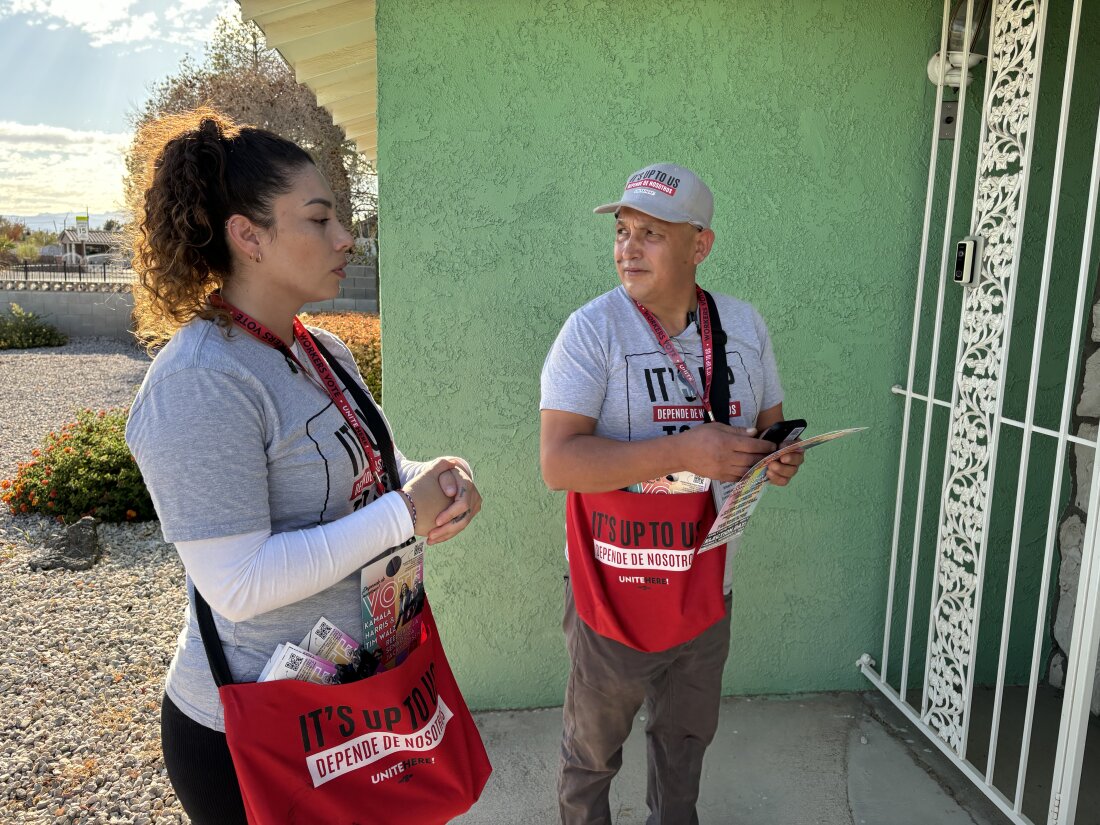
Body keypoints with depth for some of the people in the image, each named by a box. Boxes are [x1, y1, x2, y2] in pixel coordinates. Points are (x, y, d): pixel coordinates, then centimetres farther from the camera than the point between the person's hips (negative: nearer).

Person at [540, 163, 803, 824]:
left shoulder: (744, 326, 0)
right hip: (615, 595, -4)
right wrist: (681, 453, -32)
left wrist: (781, 458, -13)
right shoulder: (593, 329, -16)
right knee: (593, 749, 17)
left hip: (706, 592, 5)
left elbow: (771, 427, 11)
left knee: (687, 738, 26)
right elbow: (558, 462, -24)